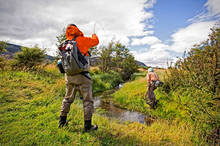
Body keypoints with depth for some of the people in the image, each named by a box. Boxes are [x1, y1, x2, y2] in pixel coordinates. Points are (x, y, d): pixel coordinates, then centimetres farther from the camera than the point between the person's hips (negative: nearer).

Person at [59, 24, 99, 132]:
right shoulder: (81, 40, -8)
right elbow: (96, 41, 4)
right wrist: (94, 36, 28)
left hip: (69, 76, 6)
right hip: (82, 76, -6)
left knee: (68, 98, 21)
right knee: (88, 100, 5)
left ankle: (62, 121, 32)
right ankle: (87, 125, 12)